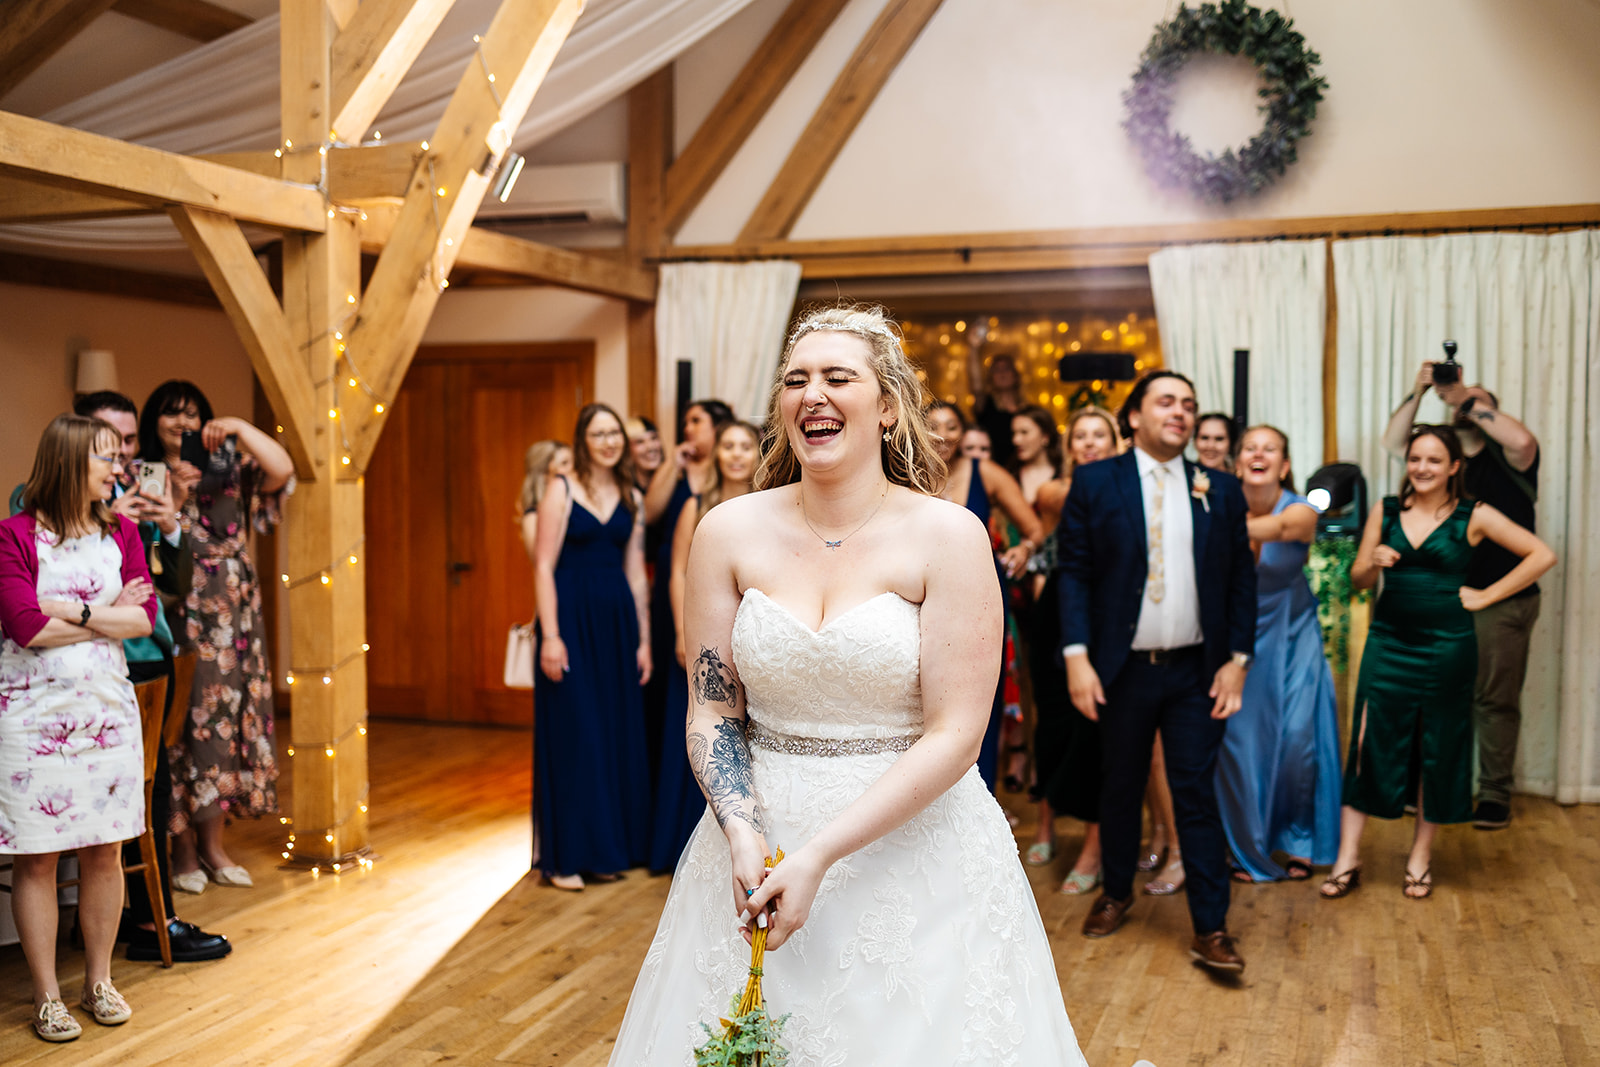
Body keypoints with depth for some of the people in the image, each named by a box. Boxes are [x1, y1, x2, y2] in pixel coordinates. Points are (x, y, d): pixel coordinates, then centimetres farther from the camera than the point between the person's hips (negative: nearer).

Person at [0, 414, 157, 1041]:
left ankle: (99, 981, 22)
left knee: (105, 851, 8)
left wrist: (73, 613, -12)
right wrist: (109, 615, -7)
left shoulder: (121, 533, 9)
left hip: (108, 706, 4)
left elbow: (145, 618, -1)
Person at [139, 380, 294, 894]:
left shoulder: (228, 466, 10)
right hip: (174, 615, -2)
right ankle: (183, 848, 8)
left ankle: (213, 843, 16)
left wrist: (240, 428, -18)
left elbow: (282, 471, -8)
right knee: (181, 722, -3)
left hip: (229, 617, 2)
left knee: (224, 718, 4)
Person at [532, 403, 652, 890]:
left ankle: (612, 847, 21)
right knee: (572, 735, -1)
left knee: (618, 735, 9)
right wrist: (550, 635, -16)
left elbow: (636, 574, 12)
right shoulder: (562, 490, -3)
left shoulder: (632, 499, 11)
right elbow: (544, 566, -8)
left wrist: (643, 639, 9)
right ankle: (566, 856, 8)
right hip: (571, 617, -5)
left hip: (617, 621, 5)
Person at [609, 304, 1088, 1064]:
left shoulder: (949, 536, -10)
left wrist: (819, 856, -19)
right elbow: (711, 712, 2)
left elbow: (954, 736, -14)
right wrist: (742, 835, -14)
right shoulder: (731, 531, -2)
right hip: (758, 838, 3)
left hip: (916, 848, -2)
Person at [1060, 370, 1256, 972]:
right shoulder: (1095, 484, -1)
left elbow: (1241, 578, 6)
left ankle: (1210, 928, 9)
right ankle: (1117, 892, 35)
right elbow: (1075, 573, -4)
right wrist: (1076, 656, -12)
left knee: (1196, 794, 2)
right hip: (1123, 669, 0)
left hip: (1196, 672, 1)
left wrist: (1237, 660, -2)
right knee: (1120, 787, 14)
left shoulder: (1220, 491, 5)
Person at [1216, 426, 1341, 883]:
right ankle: (1250, 849, 18)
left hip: (1291, 637, -1)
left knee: (1296, 738, -3)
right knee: (1238, 740, -1)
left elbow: (1271, 528, -39)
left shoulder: (1300, 511, -16)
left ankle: (1299, 841, 20)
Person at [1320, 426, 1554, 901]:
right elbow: (1357, 580, 8)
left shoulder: (1474, 517, -2)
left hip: (1447, 647, -1)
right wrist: (1374, 563, -15)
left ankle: (1421, 856, 23)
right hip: (1388, 644, 2)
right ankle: (1347, 860, 4)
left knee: (1439, 751, 8)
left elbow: (1542, 555, 0)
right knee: (1368, 747, -2)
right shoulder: (1385, 511, 5)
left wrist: (1486, 595, -4)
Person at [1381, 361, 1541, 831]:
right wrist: (1418, 392, -8)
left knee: (1494, 700, -1)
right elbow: (1393, 442, 3)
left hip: (1502, 601, -4)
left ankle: (1495, 796, 7)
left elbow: (1523, 440, -24)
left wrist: (1468, 399, -17)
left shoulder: (1504, 458, -2)